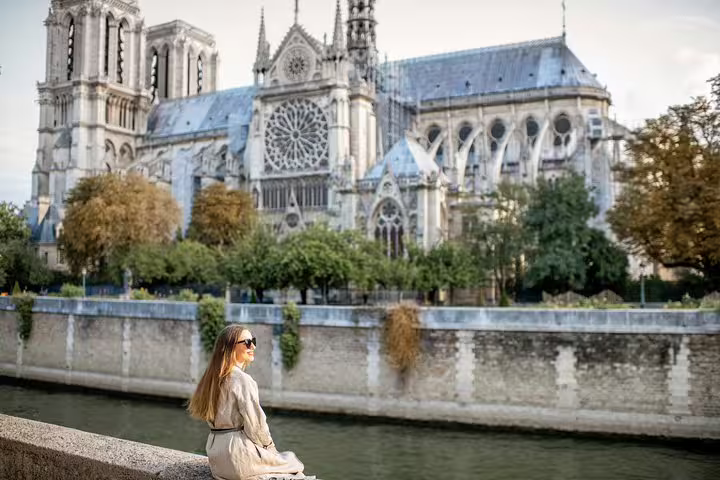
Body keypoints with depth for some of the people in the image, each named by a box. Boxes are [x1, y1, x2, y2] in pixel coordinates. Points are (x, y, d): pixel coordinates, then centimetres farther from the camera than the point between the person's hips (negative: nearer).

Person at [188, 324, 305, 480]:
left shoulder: (214, 377, 8)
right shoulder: (242, 380, -17)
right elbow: (256, 425, -18)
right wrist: (270, 446, 2)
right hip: (238, 456, -8)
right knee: (292, 461, 10)